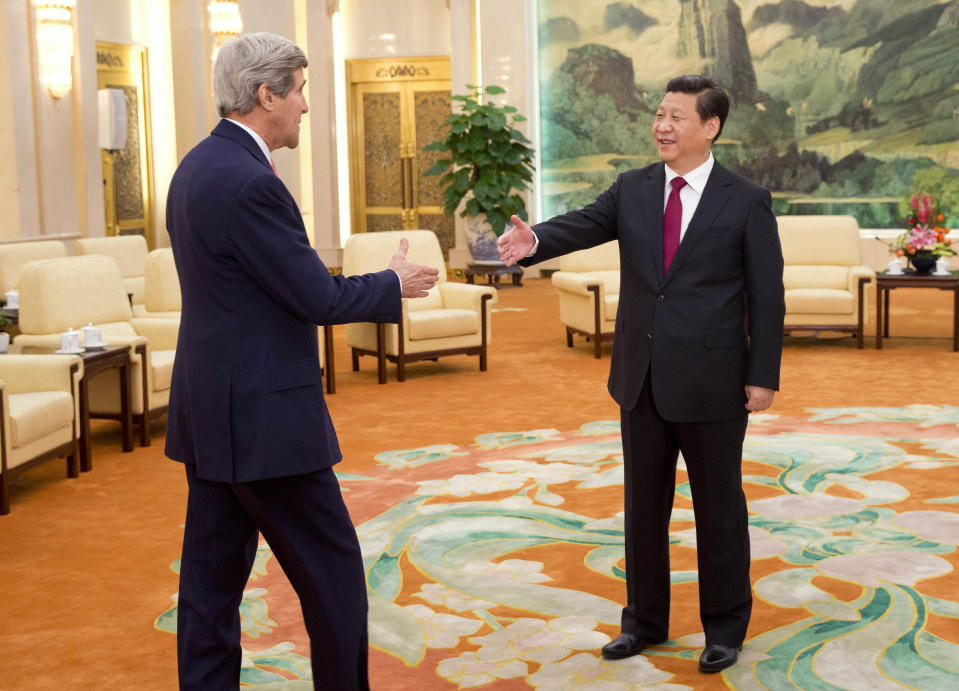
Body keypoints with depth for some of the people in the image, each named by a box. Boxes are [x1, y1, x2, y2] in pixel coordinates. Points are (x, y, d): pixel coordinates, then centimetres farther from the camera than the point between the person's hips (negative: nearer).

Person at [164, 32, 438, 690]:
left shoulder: (197, 167, 10)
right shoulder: (248, 183, -20)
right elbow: (318, 297, -18)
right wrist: (396, 284, -2)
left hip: (211, 413, 10)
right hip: (263, 418, -10)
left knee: (213, 574, 13)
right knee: (332, 569, 5)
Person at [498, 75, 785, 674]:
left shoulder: (746, 201, -6)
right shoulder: (633, 190, 4)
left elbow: (767, 295, -6)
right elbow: (584, 225, -11)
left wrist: (763, 376, -8)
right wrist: (535, 241, -33)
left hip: (711, 382, -4)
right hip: (642, 378, 4)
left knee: (718, 507, 9)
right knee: (644, 503, 15)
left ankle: (725, 627, 26)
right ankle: (646, 620, 31)